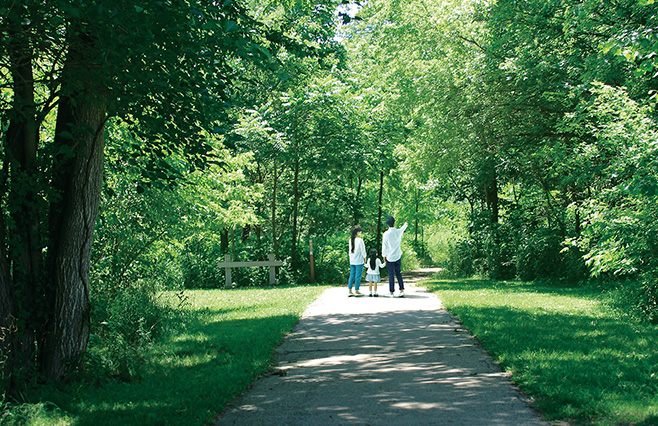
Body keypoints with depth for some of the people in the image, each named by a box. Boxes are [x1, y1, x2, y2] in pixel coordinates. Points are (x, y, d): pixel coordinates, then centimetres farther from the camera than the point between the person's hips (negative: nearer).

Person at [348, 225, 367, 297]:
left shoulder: (351, 240, 2)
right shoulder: (360, 240, -15)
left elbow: (350, 250, 10)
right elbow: (363, 250, -10)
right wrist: (364, 258, 4)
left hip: (352, 261, 6)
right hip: (359, 261, -6)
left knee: (352, 275, 10)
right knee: (358, 276, 2)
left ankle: (350, 291, 10)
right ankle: (356, 291, 7)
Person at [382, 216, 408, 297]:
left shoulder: (386, 234, -14)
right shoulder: (398, 232, -4)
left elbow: (384, 247, -8)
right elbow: (402, 229, 23)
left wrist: (384, 257, 4)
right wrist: (405, 225, 45)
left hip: (389, 257, -3)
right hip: (398, 256, 3)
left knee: (391, 274, 2)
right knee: (398, 273, 13)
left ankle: (392, 292, 5)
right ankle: (402, 290, 8)